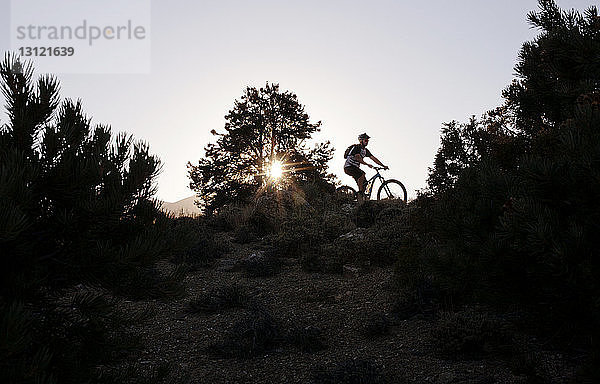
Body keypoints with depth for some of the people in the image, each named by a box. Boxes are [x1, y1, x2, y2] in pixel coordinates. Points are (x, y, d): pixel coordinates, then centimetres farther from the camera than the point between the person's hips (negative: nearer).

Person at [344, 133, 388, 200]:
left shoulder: (365, 150, 11)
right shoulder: (357, 147, -15)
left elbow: (374, 158, 8)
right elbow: (357, 158, -28)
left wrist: (383, 166, 0)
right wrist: (367, 164, -33)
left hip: (355, 167, 9)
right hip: (349, 167, -9)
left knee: (364, 182, -1)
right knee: (362, 174, -30)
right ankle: (360, 192, -25)